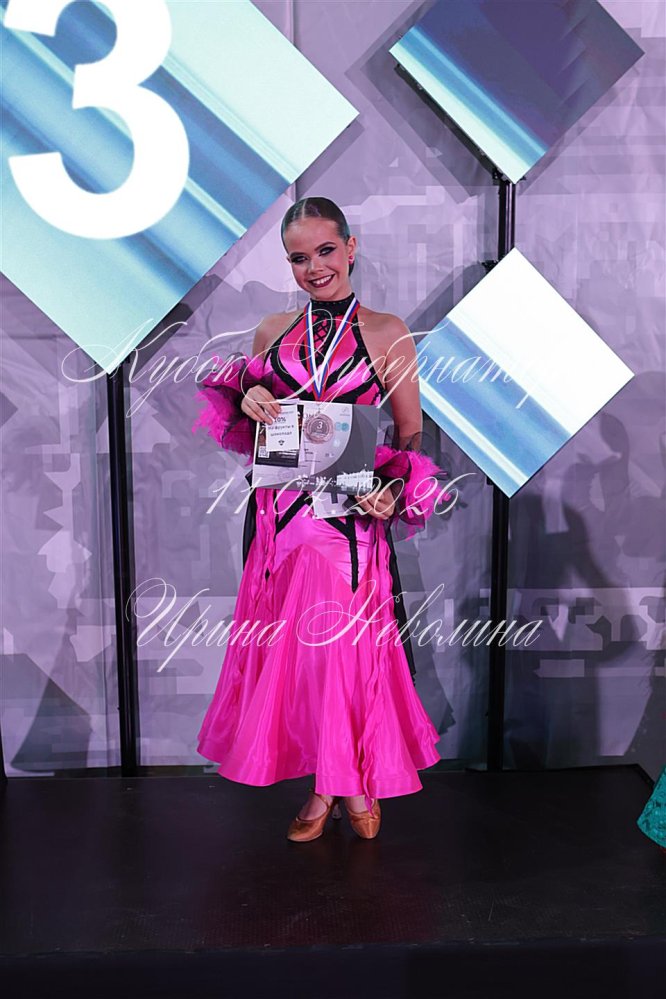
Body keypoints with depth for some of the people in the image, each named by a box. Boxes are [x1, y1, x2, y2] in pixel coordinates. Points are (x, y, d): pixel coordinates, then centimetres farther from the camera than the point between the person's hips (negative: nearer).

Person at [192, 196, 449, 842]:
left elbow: (411, 435, 3)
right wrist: (247, 401, -3)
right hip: (281, 511, 4)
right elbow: (245, 423, 20)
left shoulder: (388, 333, 2)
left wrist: (394, 488, -15)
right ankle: (323, 785, 26)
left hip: (352, 514, -3)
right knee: (291, 644, 6)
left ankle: (357, 780, 25)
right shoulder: (271, 331, 11)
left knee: (348, 643, -1)